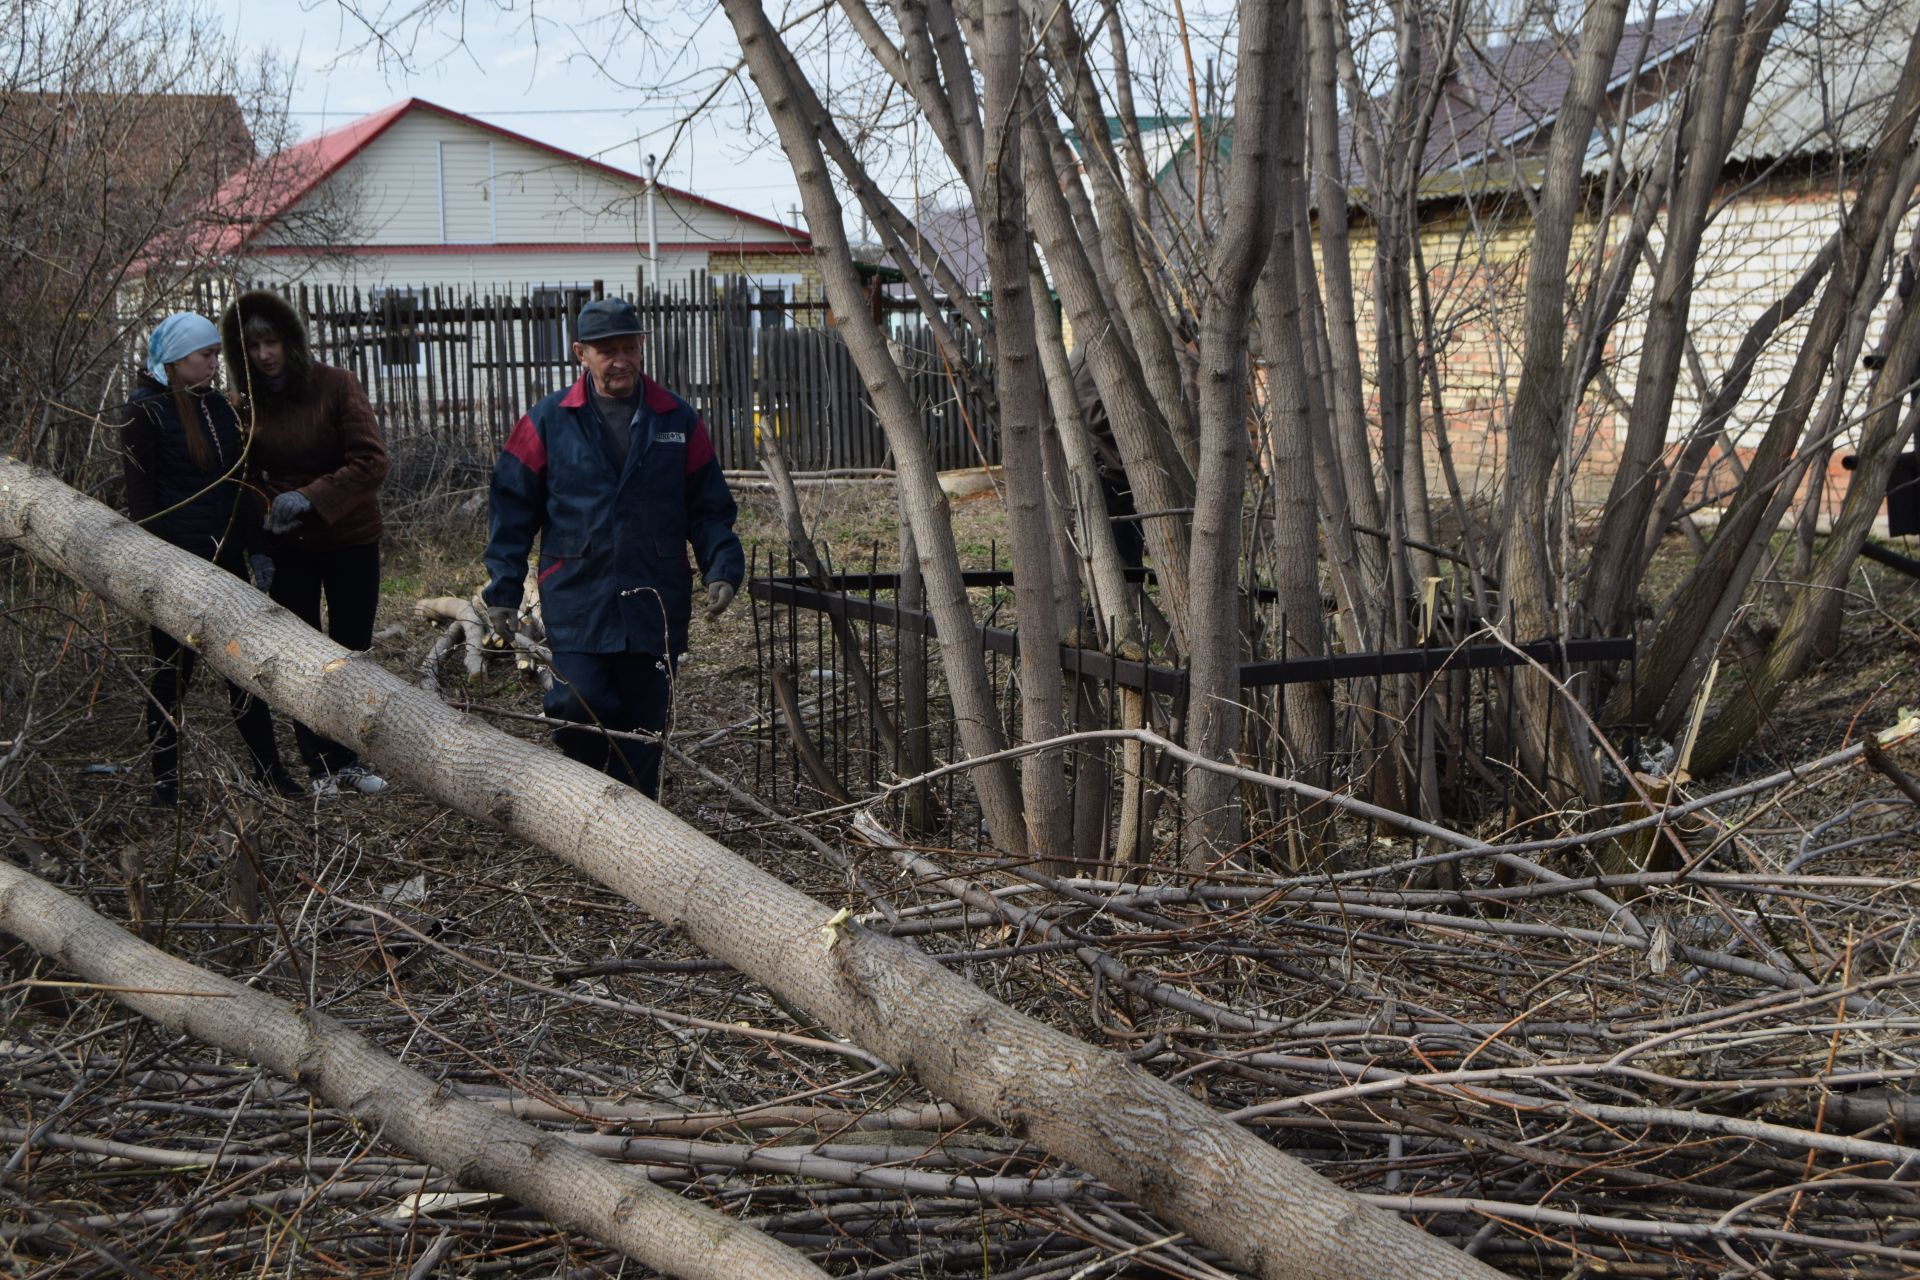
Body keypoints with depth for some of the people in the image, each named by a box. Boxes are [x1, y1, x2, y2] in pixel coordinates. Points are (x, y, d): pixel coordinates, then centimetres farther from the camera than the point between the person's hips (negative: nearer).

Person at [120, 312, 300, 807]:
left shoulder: (217, 407, 12)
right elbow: (141, 494, -12)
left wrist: (255, 545, 12)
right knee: (174, 668, 3)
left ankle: (267, 766, 13)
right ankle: (166, 777, 13)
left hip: (225, 555, 6)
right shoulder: (145, 411, -8)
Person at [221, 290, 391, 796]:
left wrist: (310, 498, -25)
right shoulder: (247, 405, 1)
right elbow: (246, 483, 7)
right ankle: (322, 766, 9)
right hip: (285, 547, 2)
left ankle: (351, 761, 15)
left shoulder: (336, 386, -9)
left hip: (349, 540, -2)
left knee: (351, 652, 4)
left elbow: (371, 461, -16)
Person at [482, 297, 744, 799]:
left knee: (643, 728, 6)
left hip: (655, 607, 2)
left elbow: (709, 507, 10)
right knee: (580, 710, -13)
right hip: (577, 604, -2)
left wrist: (722, 569, -5)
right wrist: (503, 591, -1)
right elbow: (512, 510, 4)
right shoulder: (547, 422, 2)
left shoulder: (678, 420, 6)